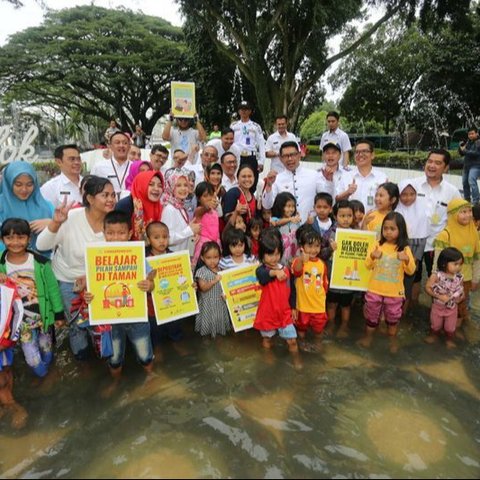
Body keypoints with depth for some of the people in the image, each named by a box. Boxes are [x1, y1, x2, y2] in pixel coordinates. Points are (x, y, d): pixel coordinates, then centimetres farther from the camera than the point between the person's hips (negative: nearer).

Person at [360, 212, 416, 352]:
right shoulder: (377, 245, -6)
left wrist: (406, 259, -27)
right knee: (371, 315, 15)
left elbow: (411, 271, -8)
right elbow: (368, 266, -9)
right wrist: (372, 256, -29)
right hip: (375, 289, 1)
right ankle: (368, 336, 36)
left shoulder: (405, 249, -6)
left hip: (395, 292, 0)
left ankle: (393, 340, 36)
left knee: (393, 317, 15)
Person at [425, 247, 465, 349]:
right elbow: (427, 287, -20)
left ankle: (450, 340, 45)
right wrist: (439, 296, -26)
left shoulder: (459, 277, -14)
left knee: (450, 327, 18)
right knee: (435, 325, 20)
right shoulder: (437, 276, -24)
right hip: (438, 306, -2)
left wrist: (461, 297, -17)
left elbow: (461, 289, 3)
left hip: (452, 307, 2)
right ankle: (434, 336, 48)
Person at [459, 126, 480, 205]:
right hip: (467, 165, 8)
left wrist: (465, 150, -19)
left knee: (471, 181, -23)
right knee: (465, 182, 13)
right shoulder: (468, 142, 13)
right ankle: (467, 200, 29)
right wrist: (461, 147, -4)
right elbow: (461, 154, 13)